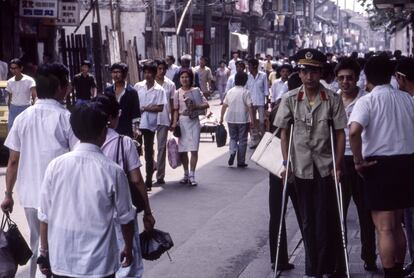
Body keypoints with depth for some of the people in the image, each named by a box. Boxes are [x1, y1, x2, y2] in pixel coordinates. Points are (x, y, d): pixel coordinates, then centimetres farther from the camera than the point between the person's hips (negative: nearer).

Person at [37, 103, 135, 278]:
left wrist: (44, 252, 13)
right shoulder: (113, 171, -12)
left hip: (61, 262, 2)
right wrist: (128, 248, 15)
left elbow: (44, 216, 0)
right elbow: (125, 217, -1)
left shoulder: (55, 166, -6)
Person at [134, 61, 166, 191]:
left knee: (148, 153, 5)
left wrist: (144, 108, -11)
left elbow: (160, 108, -6)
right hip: (136, 122, 2)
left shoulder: (159, 90, -3)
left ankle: (148, 182, 11)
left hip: (149, 124, -2)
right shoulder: (138, 86, 4)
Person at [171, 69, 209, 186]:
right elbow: (176, 110, 6)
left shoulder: (196, 91, 4)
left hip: (194, 121, -2)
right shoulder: (177, 93, 6)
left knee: (194, 149, -8)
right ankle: (186, 174, 19)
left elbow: (206, 104, 0)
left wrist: (196, 107, -15)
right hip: (182, 121, 2)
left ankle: (192, 176, -3)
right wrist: (174, 123, -5)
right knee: (182, 150, 4)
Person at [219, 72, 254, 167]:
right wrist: (252, 119, -7)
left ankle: (232, 151, -11)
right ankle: (241, 162, 8)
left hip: (231, 119, 3)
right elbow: (249, 107, -12)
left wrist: (221, 118, 16)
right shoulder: (245, 92, -9)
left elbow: (224, 105, 7)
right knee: (242, 140, 6)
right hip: (243, 120, -3)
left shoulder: (230, 92, 4)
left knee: (233, 138, 18)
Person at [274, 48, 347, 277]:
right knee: (308, 221, 11)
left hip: (326, 166, -2)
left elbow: (340, 133, -4)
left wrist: (338, 165, -8)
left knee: (326, 220, 0)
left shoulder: (332, 99, -8)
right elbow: (284, 131, 5)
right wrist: (286, 162, -1)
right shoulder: (290, 99, -3)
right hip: (301, 167, 2)